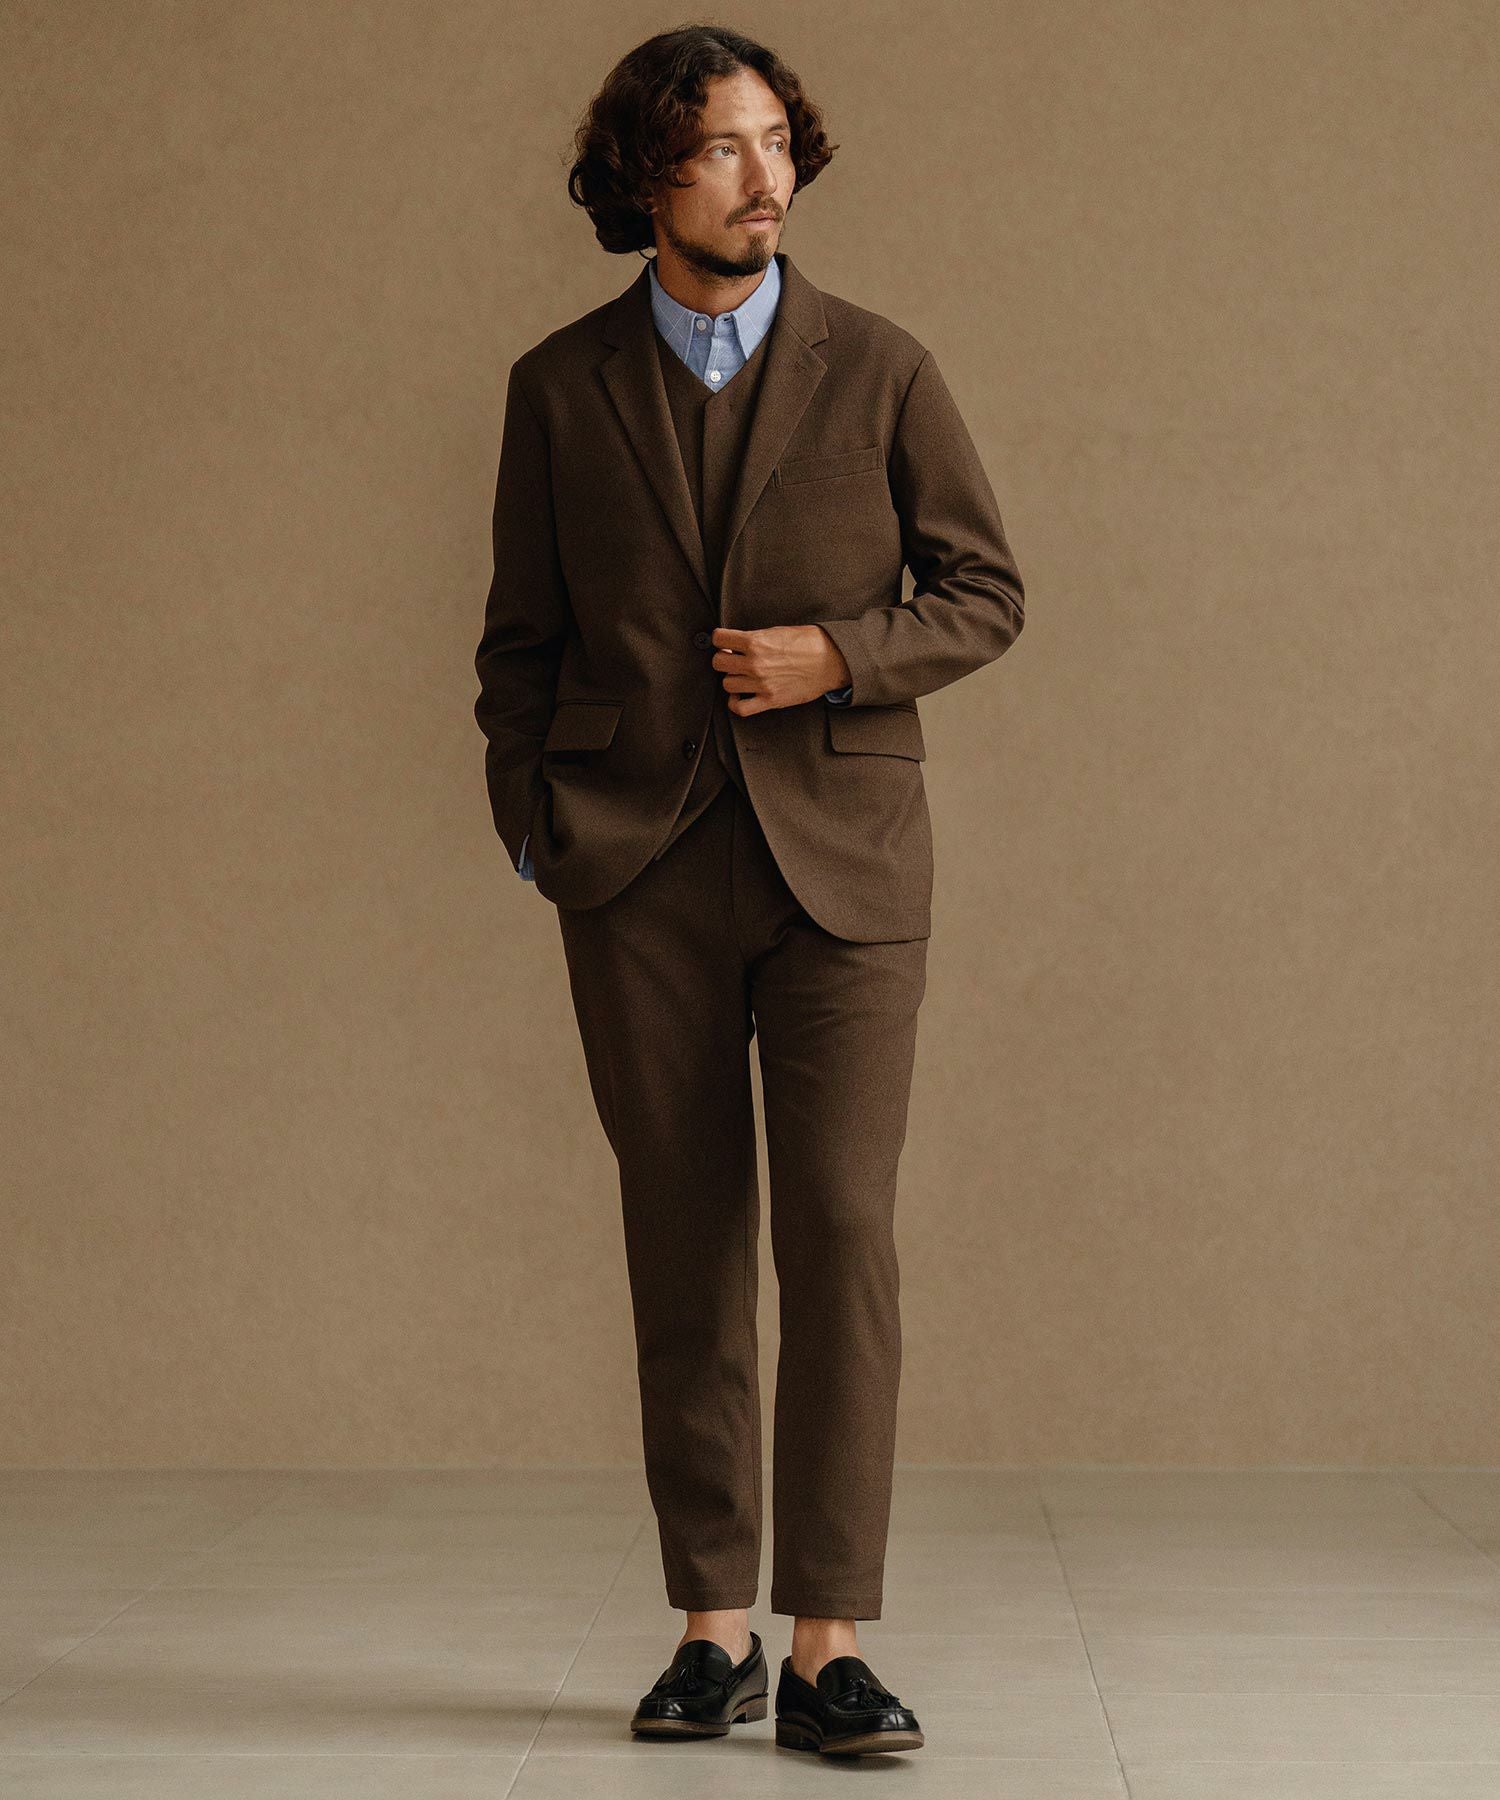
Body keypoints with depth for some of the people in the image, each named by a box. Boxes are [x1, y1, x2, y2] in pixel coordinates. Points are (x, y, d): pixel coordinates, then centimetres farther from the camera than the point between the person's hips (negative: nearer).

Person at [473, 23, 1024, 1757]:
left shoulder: (879, 370, 3)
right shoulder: (559, 387, 6)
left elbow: (983, 592, 7)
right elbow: (521, 636, 13)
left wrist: (835, 656, -9)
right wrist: (529, 830, 5)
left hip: (843, 852, -1)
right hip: (641, 869, 1)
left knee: (840, 1233, -9)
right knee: (684, 1255, 4)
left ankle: (827, 1645, -4)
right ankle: (712, 1629, 13)